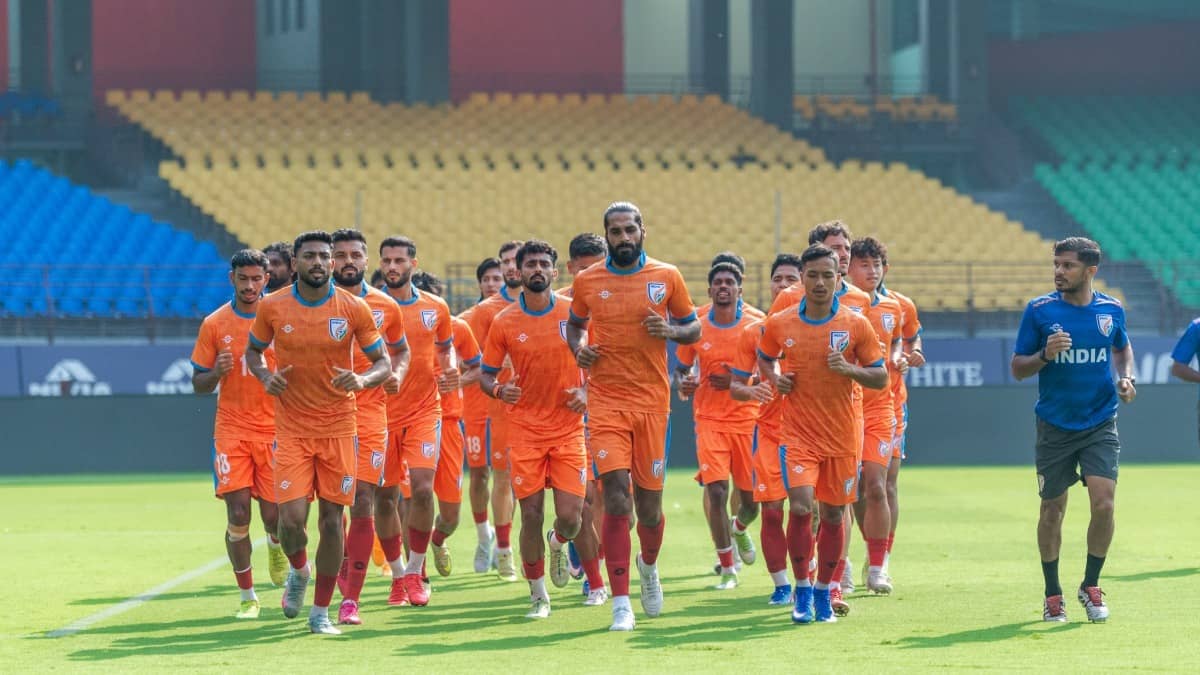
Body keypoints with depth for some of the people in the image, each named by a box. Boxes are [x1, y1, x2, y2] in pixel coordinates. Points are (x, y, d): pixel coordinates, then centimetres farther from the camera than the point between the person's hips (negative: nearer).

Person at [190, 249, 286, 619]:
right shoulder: (214, 324, 3)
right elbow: (198, 384, 8)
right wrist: (216, 372, -14)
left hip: (275, 429, 0)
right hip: (232, 430, 0)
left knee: (273, 516, -3)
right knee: (237, 513, -10)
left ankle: (276, 546, 36)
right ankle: (247, 596, 4)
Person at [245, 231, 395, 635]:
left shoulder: (353, 309, -6)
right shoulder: (273, 307, -3)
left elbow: (383, 363, 0)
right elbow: (253, 351, 13)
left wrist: (362, 380, -22)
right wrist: (265, 376, -9)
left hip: (338, 429, 0)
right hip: (292, 430, 0)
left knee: (331, 519, 2)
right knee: (291, 517, -11)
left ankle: (321, 612, 15)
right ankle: (298, 571, 24)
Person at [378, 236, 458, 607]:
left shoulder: (436, 308, 5)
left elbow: (445, 348, 19)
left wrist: (450, 372, -1)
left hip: (424, 412, 0)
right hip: (381, 412, 0)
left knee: (422, 490, -13)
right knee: (385, 498, 2)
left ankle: (415, 572, 1)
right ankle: (398, 574, 18)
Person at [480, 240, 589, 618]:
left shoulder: (574, 314, 0)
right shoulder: (504, 323, 0)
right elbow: (486, 375, 7)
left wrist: (585, 392, -9)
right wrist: (500, 390, -15)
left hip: (568, 428, 0)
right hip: (525, 430, 0)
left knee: (570, 517, -7)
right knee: (531, 516, -3)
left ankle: (558, 544, 31)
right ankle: (538, 596, 14)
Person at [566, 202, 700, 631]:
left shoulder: (667, 277, 2)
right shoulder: (587, 281, 4)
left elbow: (694, 329, 11)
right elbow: (575, 324, 21)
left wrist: (670, 331, -11)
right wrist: (578, 349, -1)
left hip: (652, 401, 1)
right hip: (606, 401, -1)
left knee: (649, 506, 7)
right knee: (616, 501, -13)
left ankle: (649, 565, 41)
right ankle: (621, 604, -10)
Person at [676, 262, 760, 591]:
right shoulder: (696, 329, 3)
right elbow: (682, 370, 14)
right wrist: (685, 384, -9)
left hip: (747, 418, 0)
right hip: (709, 420, 0)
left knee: (751, 498, 4)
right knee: (716, 492, -14)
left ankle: (739, 529, 43)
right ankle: (727, 569, -2)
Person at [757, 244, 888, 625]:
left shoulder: (856, 325, -3)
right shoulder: (779, 324, 0)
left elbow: (881, 378, 1)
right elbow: (765, 358, 19)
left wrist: (850, 369, -17)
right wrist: (774, 379, -2)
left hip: (842, 436, 1)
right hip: (797, 433, -1)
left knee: (833, 513, 7)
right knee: (800, 506, -16)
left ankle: (823, 591, 23)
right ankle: (802, 590, -1)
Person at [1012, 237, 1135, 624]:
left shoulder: (1112, 310, 1)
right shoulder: (1039, 311, -5)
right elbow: (1018, 368, -1)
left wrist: (1126, 377, 3)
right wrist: (1045, 355, -20)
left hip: (1100, 426, 1)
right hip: (1055, 427, -1)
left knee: (1103, 503, -14)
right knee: (1052, 511, 5)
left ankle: (1091, 587, 6)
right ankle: (1052, 595, 21)